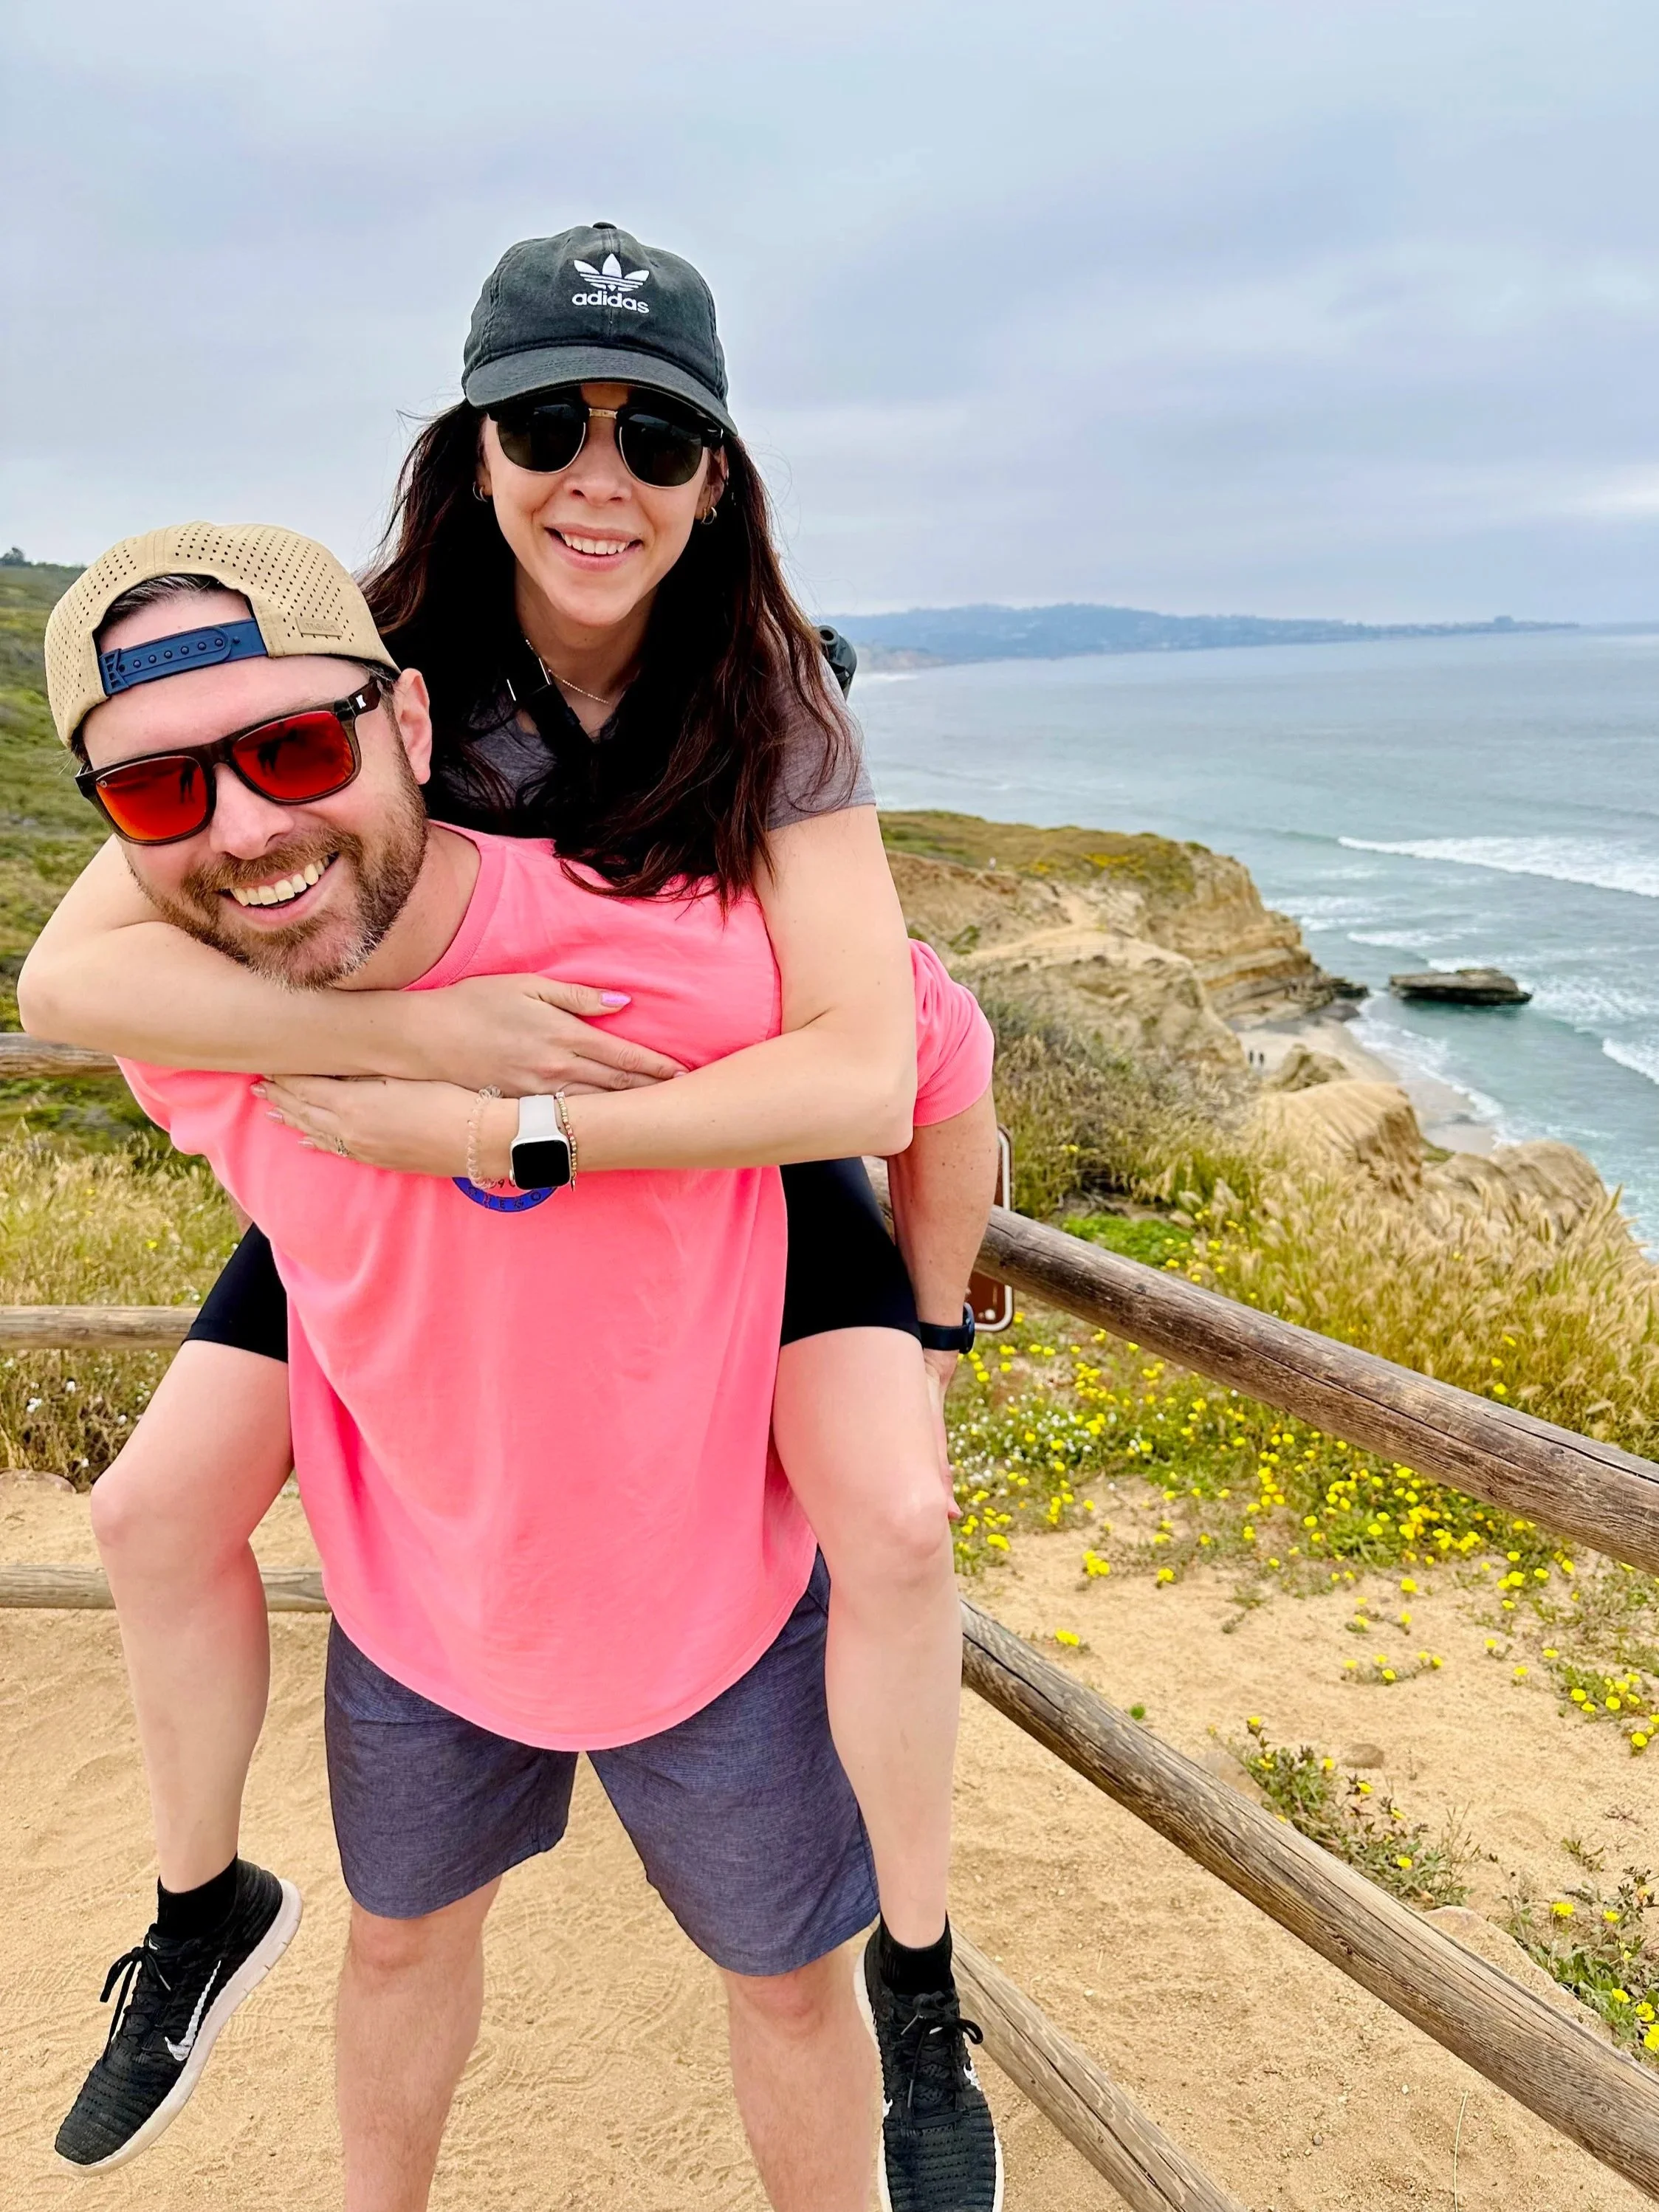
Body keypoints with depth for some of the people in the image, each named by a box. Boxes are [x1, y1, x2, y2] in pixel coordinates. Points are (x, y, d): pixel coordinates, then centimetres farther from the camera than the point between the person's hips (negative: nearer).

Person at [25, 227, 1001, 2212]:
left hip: (733, 1149, -1)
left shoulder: (767, 702, -24)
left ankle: (917, 1982, 7)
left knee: (893, 1518, -22)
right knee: (157, 1507, -3)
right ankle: (204, 1902, 27)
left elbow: (862, 1064, -35)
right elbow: (69, 972, -31)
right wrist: (419, 1029, -44)